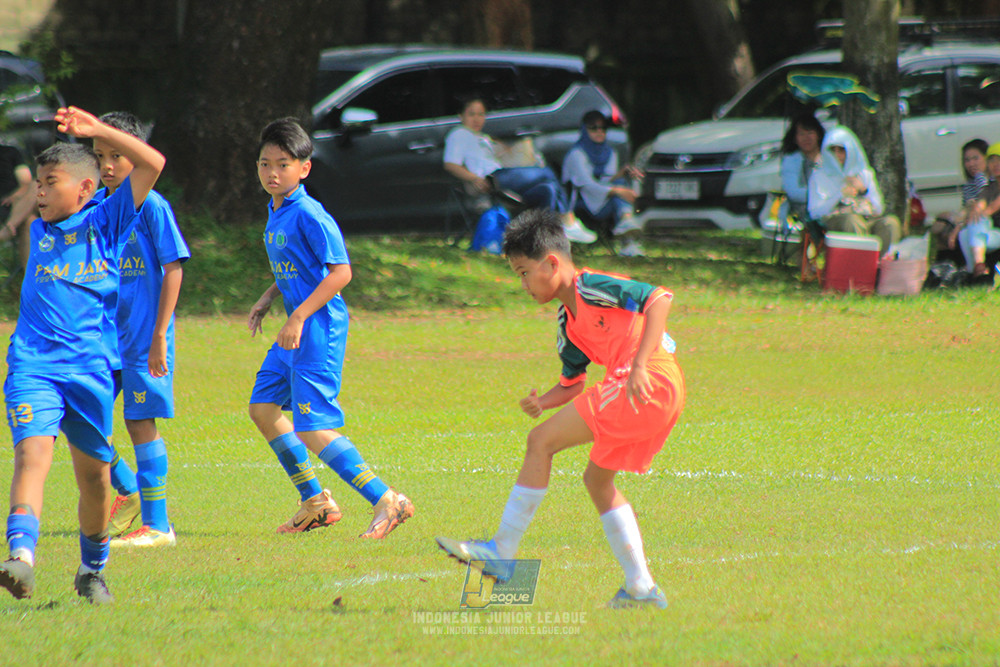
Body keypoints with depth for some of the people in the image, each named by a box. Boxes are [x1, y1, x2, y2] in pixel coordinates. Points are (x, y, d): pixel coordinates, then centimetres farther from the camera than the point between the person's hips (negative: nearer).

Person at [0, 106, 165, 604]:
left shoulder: (106, 223, 3)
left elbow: (151, 164, -5)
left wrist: (97, 130, -7)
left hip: (91, 367, -1)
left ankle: (93, 571, 26)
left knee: (93, 473, 8)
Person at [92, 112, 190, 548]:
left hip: (142, 336, -6)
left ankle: (156, 524, 5)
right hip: (102, 333, 6)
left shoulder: (151, 206, -10)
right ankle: (128, 492, 22)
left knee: (140, 422, -3)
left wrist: (159, 335, -15)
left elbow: (173, 269, -11)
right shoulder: (94, 206, 8)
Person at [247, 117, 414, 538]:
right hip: (297, 328, 10)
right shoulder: (276, 211, 11)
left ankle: (386, 502, -9)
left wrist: (299, 317, -24)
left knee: (313, 429, -12)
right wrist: (267, 299, 14)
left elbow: (340, 272, -22)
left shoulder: (308, 215, -18)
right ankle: (315, 502, 23)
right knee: (263, 408, 15)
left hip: (318, 328, -10)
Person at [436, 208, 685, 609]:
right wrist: (543, 402, 4)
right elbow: (572, 383, 27)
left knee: (541, 442, -6)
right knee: (597, 479, 20)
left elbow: (659, 297, -15)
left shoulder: (592, 288, -6)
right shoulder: (568, 321, 22)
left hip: (650, 380, -10)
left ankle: (501, 554, -4)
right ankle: (641, 588, 19)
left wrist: (639, 365, -21)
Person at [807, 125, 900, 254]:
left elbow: (878, 210, 19)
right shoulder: (819, 176, 15)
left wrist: (864, 190, 2)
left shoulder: (865, 174, 24)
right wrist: (841, 194, -5)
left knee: (891, 222, -31)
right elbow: (815, 213, 2)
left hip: (869, 219, 3)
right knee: (852, 220, -40)